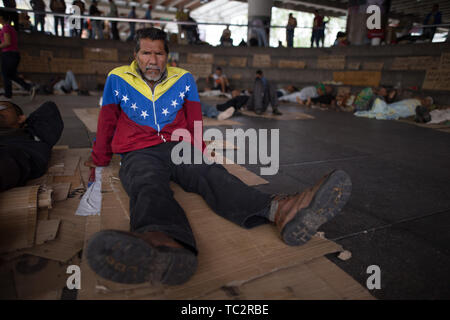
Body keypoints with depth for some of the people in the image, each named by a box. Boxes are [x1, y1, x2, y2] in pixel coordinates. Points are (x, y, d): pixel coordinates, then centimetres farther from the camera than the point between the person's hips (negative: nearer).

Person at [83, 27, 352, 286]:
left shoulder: (183, 79, 10)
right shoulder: (118, 80, 5)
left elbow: (195, 122, 17)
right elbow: (106, 124, 14)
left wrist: (198, 155, 21)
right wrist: (100, 159, 23)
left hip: (179, 148, 2)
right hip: (139, 154, -1)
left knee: (212, 173, -30)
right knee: (149, 186, -37)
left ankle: (279, 210, -57)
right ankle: (165, 244, -73)